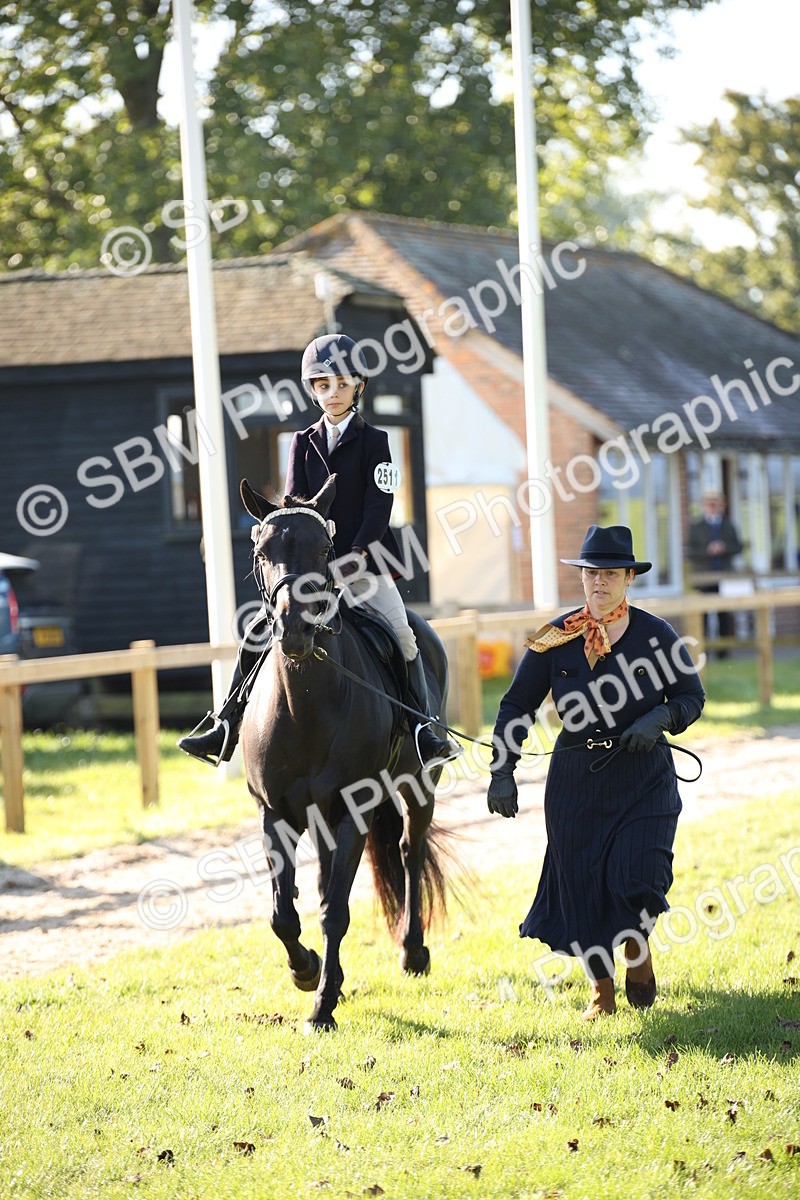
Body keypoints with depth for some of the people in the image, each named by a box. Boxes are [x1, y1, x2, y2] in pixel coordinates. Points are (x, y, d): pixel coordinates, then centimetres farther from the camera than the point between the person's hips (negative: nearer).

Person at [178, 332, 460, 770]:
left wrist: (355, 556, -19)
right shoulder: (303, 443, 10)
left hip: (366, 564, -3)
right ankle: (227, 727, 0)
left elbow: (378, 507, -7)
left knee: (400, 634, -18)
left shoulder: (373, 441, 1)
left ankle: (423, 730, -14)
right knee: (259, 633, -5)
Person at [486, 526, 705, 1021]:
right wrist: (502, 771, -5)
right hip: (576, 779, 1)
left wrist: (660, 718, -16)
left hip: (644, 778, -1)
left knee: (637, 877, -14)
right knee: (583, 883, 2)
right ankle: (601, 988, 21)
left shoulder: (656, 634, -2)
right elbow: (517, 706, 5)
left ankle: (638, 951, 19)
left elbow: (692, 695, 5)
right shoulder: (556, 639, 0)